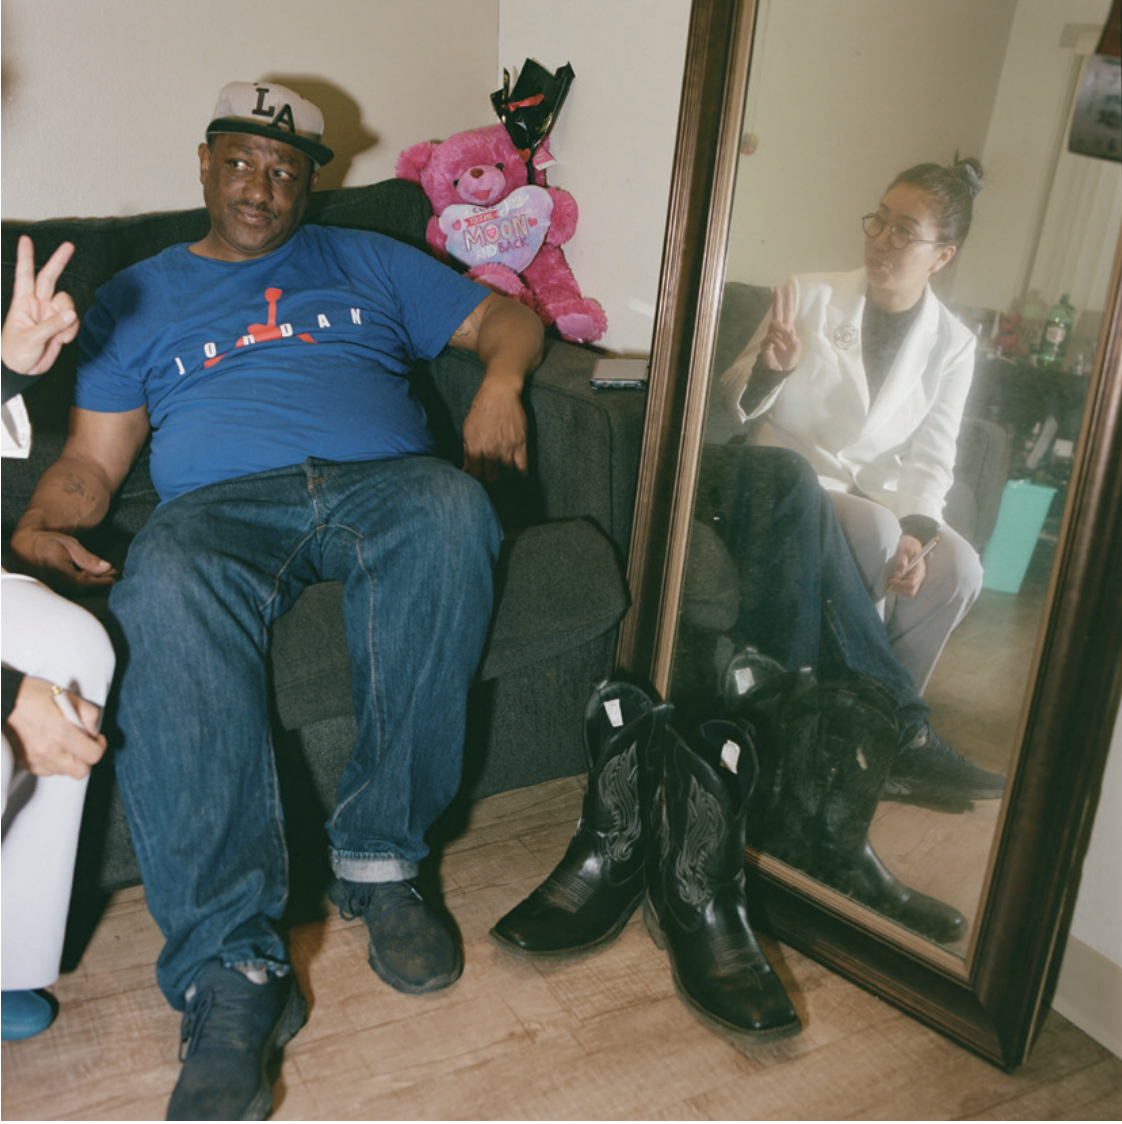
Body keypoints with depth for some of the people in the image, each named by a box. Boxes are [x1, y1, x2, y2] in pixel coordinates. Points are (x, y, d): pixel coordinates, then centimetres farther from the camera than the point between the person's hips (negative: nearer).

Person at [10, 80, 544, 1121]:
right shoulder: (137, 300, 27)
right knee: (166, 594, -37)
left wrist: (500, 382, 1)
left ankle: (378, 856, -25)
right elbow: (90, 459, 20)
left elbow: (506, 314, 25)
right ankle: (231, 975, -37)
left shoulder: (366, 263, 29)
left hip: (381, 479, 1)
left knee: (451, 514, -37)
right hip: (219, 502, 0)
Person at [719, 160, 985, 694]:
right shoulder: (810, 295, -3)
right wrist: (769, 369, -21)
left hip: (882, 498, 3)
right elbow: (735, 401, 3)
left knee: (958, 567, -23)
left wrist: (914, 531, -20)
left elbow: (930, 460, -1)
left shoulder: (952, 345, 3)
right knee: (874, 530, -32)